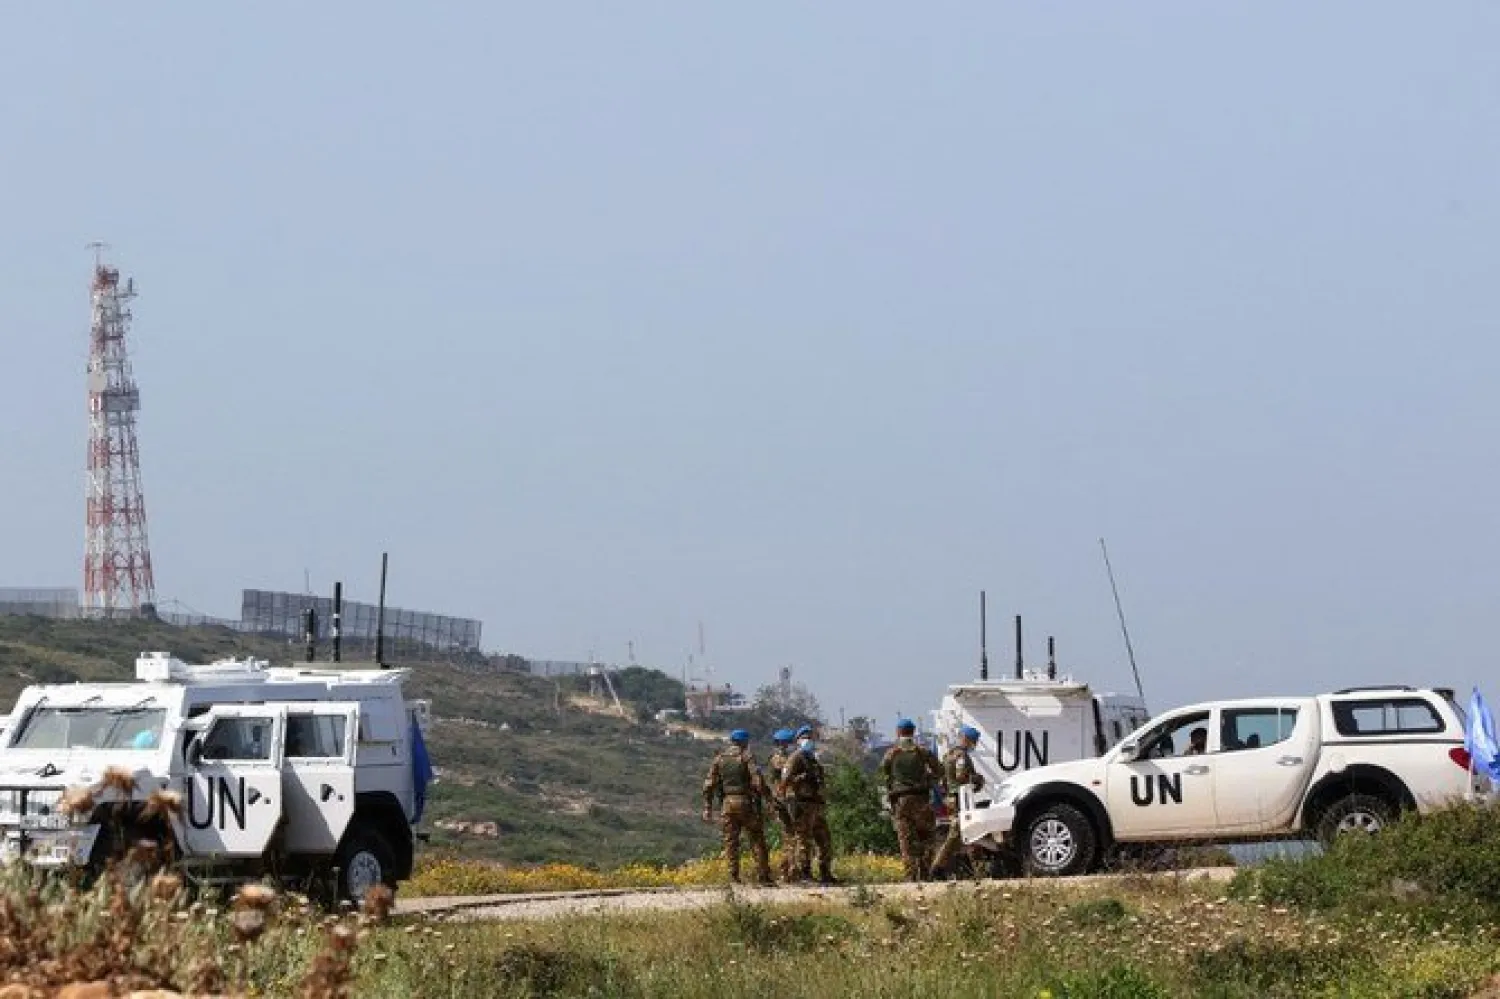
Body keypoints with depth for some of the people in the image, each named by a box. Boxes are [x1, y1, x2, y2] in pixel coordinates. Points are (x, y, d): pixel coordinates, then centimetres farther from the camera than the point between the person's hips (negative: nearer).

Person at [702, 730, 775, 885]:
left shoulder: (719, 758, 10)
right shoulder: (746, 756, -3)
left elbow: (709, 785, 7)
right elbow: (758, 780, -14)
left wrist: (707, 808, 8)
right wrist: (766, 797, -9)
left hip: (727, 803, 3)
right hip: (746, 802, -3)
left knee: (730, 842, 6)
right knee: (757, 840, 3)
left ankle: (733, 877, 1)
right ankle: (763, 876, 0)